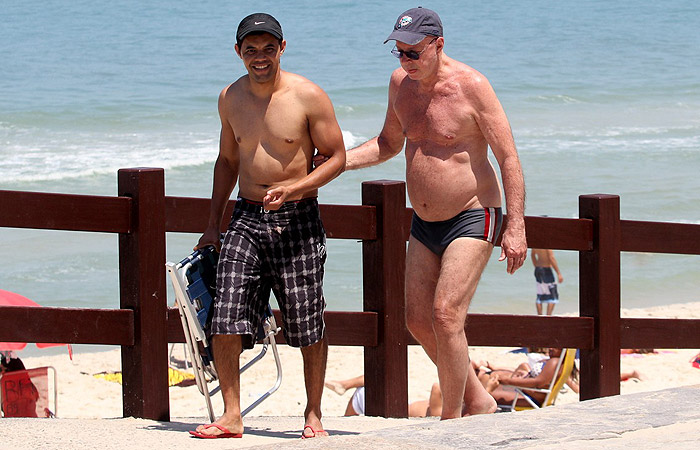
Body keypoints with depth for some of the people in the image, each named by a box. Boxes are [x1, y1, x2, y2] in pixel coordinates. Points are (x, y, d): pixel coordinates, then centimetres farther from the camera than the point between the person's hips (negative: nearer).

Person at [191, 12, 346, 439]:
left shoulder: (308, 96, -8)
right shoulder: (231, 98, 6)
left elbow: (337, 157, -4)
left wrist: (293, 188, -19)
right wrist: (213, 223, 18)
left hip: (298, 220, -3)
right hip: (247, 217, 3)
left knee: (309, 326, 2)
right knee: (225, 323, -8)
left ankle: (313, 414, 18)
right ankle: (232, 415, 1)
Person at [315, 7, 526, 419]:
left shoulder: (470, 86, -17)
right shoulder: (401, 83, 3)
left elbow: (509, 157, -16)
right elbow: (389, 143, 21)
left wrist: (516, 227, -22)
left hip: (472, 219, -8)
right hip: (426, 224, 8)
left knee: (446, 315, -17)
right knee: (418, 319, 8)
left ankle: (452, 420, -7)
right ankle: (478, 401, 24)